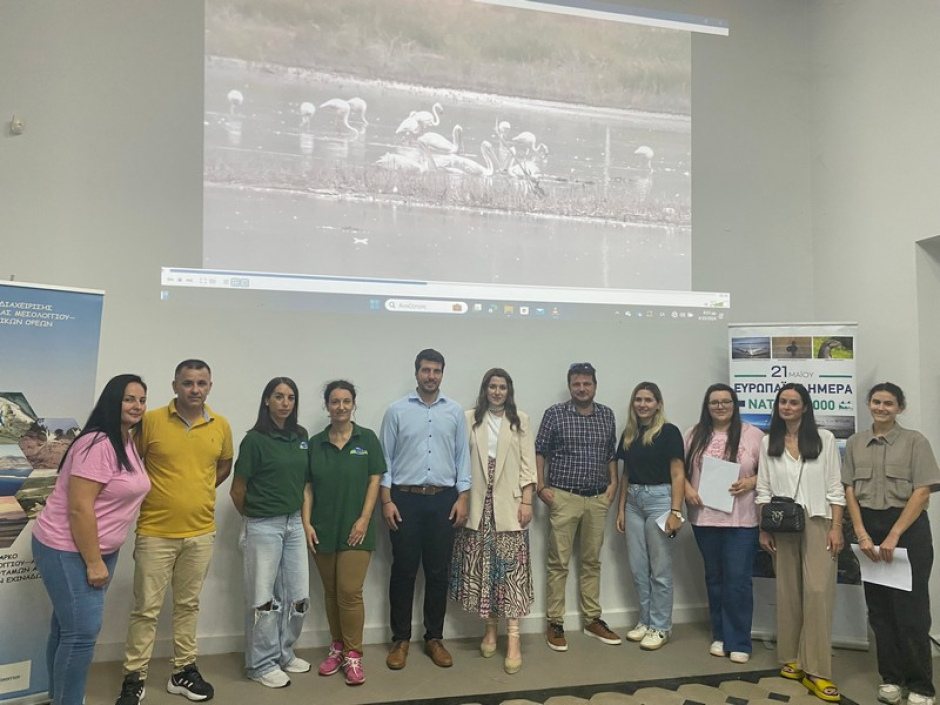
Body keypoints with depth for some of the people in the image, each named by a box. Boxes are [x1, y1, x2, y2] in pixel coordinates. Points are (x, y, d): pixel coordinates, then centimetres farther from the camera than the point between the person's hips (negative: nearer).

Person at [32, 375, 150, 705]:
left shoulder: (128, 442, 7)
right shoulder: (97, 445, -22)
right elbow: (79, 508, -24)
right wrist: (93, 563, -20)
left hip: (100, 548, 9)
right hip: (68, 550, -9)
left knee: (68, 626, 16)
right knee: (82, 631, -7)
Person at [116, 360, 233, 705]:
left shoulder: (221, 425, 1)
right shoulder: (151, 420, -9)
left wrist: (199, 493, 9)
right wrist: (148, 494, -3)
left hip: (201, 532, 3)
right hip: (155, 532, -3)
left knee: (188, 605, 15)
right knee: (146, 609, 5)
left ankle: (183, 672, 28)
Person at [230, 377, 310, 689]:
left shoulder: (301, 436, 5)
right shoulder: (255, 439, -11)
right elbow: (237, 490, -5)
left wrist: (303, 517, 10)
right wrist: (253, 517, 7)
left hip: (295, 523, 6)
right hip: (264, 526, -5)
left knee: (299, 595, 11)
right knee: (264, 598, 5)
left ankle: (284, 654, 30)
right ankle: (262, 664, 21)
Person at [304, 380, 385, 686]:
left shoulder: (367, 438, 0)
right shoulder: (315, 443, 5)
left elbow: (374, 480, -2)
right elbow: (307, 486, 5)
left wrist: (364, 519, -9)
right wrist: (306, 522, -4)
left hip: (354, 528, -2)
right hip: (323, 529, 3)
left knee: (350, 592, -5)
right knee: (331, 592, 12)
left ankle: (353, 655, 8)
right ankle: (336, 648, 26)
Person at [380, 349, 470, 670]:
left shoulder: (455, 412, 5)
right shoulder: (397, 410, 0)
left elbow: (462, 457, 6)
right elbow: (385, 458, 0)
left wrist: (462, 498, -1)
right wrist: (386, 500, -6)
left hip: (443, 499, 2)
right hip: (405, 498, -1)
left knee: (438, 571, 8)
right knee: (403, 570, 5)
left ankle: (434, 638, 22)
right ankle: (400, 640, 18)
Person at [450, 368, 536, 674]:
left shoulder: (520, 421, 5)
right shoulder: (469, 419, 4)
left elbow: (528, 463, 2)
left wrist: (527, 501, -4)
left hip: (509, 503, -1)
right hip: (478, 504, 1)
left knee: (511, 567, -3)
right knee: (482, 565, 5)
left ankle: (513, 639, 0)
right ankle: (490, 629, 21)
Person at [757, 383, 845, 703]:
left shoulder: (824, 439, 2)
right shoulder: (768, 442, 7)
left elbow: (835, 487, 0)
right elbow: (763, 489, 7)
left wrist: (836, 527, -6)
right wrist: (763, 529, 2)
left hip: (817, 523, -2)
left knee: (818, 591, -8)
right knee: (788, 592, 7)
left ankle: (815, 671, -3)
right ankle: (792, 659, 19)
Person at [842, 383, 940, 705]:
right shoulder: (855, 443, 7)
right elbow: (849, 491, 5)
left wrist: (894, 536, -16)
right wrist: (862, 535, -6)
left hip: (908, 528, -3)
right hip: (869, 527, 4)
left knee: (910, 609, 0)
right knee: (879, 609, 9)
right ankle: (891, 677, 22)